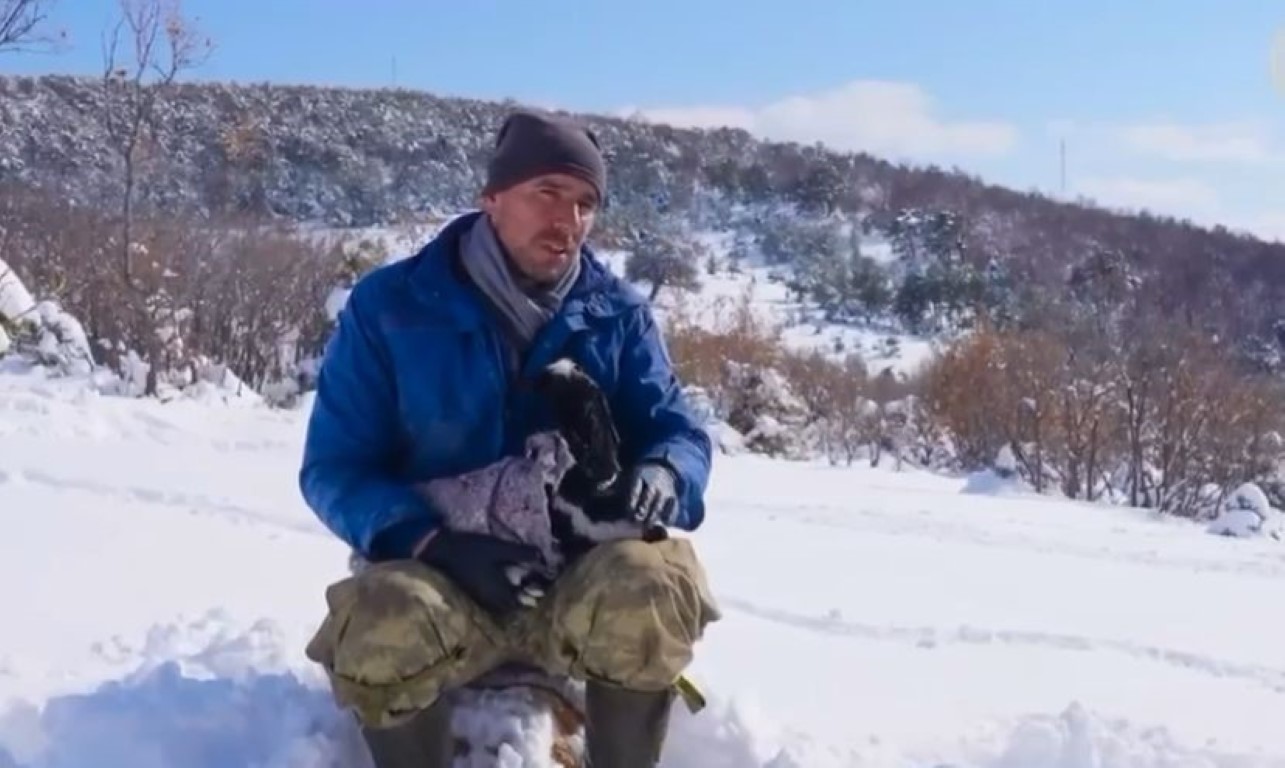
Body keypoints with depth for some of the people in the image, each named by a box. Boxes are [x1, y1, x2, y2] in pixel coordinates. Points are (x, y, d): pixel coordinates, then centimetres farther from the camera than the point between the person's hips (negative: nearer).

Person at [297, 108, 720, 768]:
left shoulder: (617, 313, 5)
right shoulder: (388, 305, -3)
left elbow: (677, 432, 5)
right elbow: (335, 468, -4)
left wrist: (665, 476, -22)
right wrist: (435, 542, -24)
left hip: (583, 580, 2)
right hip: (442, 575, -1)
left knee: (648, 586, -33)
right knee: (383, 628, -36)